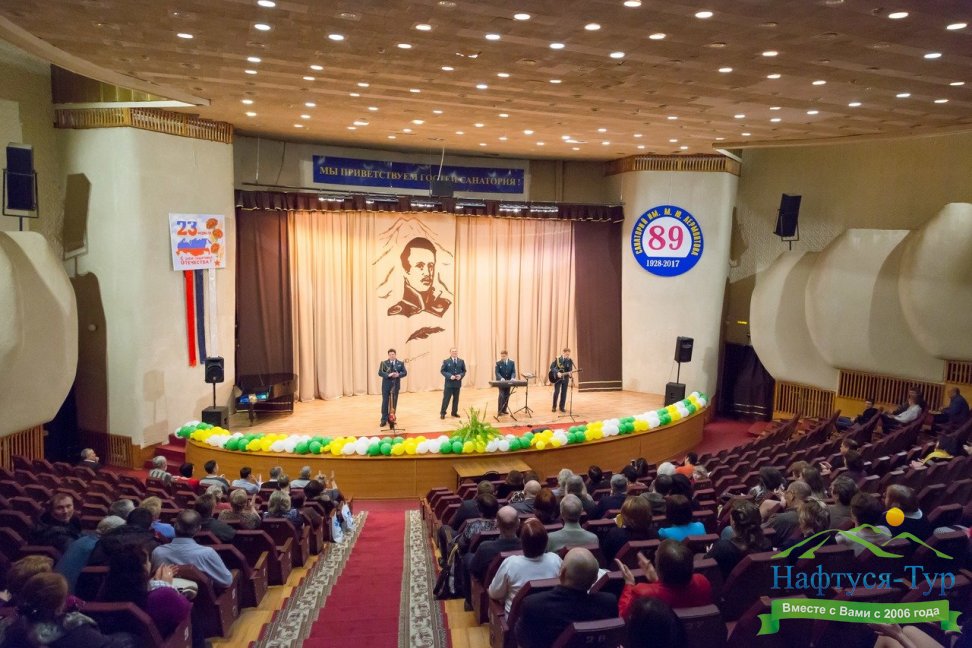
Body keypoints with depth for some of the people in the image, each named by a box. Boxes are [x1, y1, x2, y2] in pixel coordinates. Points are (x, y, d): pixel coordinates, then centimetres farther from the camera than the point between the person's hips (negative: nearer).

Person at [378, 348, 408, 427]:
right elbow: (380, 373, -9)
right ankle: (384, 420, 4)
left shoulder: (401, 363, 5)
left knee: (394, 403, 8)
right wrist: (388, 375, -26)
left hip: (395, 385, 2)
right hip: (386, 385, -1)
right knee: (385, 402, 0)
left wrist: (398, 375, -21)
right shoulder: (383, 363, 0)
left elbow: (405, 372, -1)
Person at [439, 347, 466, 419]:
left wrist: (461, 375, -11)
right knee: (446, 398, -1)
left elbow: (464, 371, 10)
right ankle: (442, 413, 7)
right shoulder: (446, 361, -2)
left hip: (457, 383, 3)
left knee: (456, 399, 10)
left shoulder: (461, 361, 7)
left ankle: (454, 412, 22)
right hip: (449, 383, -3)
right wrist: (449, 376, -17)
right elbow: (442, 371, -4)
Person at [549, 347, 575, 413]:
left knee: (564, 393, 5)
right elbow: (552, 367, -9)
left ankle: (562, 407, 16)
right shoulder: (557, 359, -7)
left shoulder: (569, 360, -1)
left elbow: (570, 370, -2)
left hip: (565, 378, 3)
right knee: (556, 392, -4)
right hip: (557, 378, -2)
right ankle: (554, 407, 11)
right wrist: (557, 373, -22)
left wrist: (570, 373, -25)